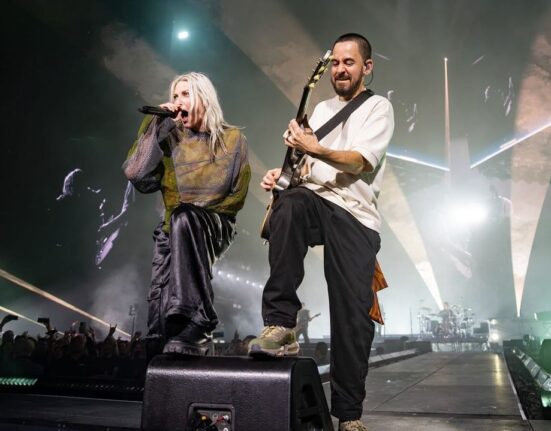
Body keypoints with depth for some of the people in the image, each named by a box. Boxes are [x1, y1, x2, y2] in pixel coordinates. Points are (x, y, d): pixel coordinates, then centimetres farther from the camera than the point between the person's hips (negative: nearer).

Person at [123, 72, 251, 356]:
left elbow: (235, 194, -2)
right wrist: (157, 128, -5)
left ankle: (192, 321, -42)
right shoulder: (172, 139, 10)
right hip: (175, 228, 3)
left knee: (184, 218, -38)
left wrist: (190, 210, -11)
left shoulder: (232, 139, 4)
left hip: (214, 225, -3)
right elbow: (137, 175, -4)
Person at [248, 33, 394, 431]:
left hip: (355, 215, -3)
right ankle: (280, 323, -31)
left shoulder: (378, 107, 5)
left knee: (353, 315, -9)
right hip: (315, 202, 4)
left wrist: (314, 149, -25)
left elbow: (359, 162, -11)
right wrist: (284, 173, 3)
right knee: (289, 203, -35)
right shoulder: (322, 109, 23)